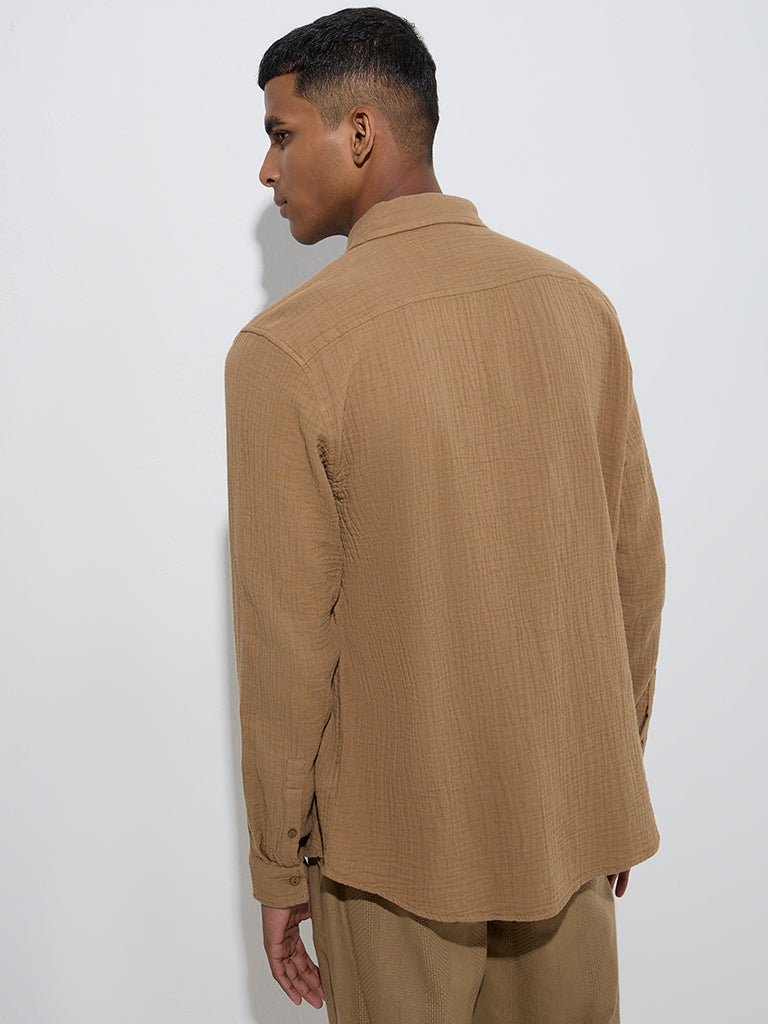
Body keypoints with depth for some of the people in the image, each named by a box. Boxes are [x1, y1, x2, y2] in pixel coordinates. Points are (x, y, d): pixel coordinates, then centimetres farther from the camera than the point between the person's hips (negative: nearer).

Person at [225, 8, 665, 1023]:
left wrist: (278, 866, -1)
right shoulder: (578, 304, -2)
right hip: (573, 812, 5)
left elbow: (288, 640, -14)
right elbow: (637, 564, 3)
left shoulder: (285, 349, -17)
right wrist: (616, 770, 16)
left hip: (399, 835, -4)